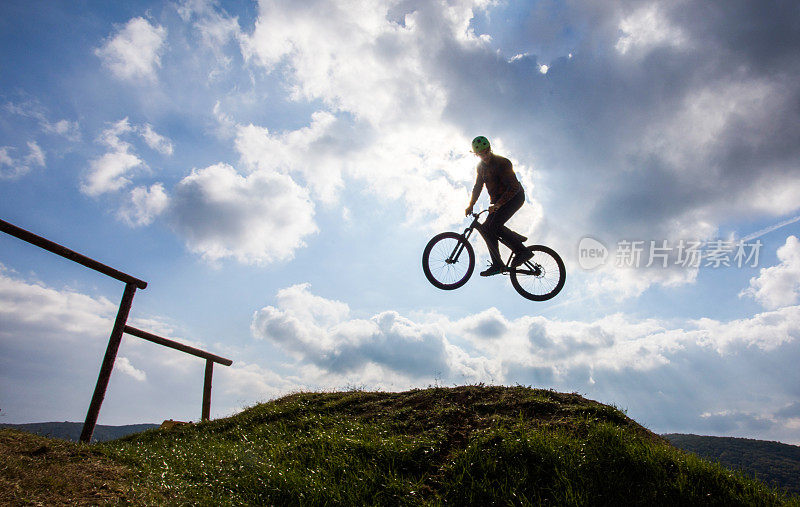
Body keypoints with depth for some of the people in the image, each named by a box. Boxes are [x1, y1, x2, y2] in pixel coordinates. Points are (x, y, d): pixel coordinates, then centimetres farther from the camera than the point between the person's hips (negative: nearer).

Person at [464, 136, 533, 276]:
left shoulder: (502, 163, -18)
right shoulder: (481, 166, 6)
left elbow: (514, 187, -25)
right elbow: (478, 187, 16)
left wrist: (497, 204, -31)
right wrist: (470, 205, 7)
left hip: (514, 198, -8)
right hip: (498, 201, 8)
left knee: (495, 225, -26)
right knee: (486, 228, -5)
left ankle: (522, 250, -17)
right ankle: (497, 265, -1)